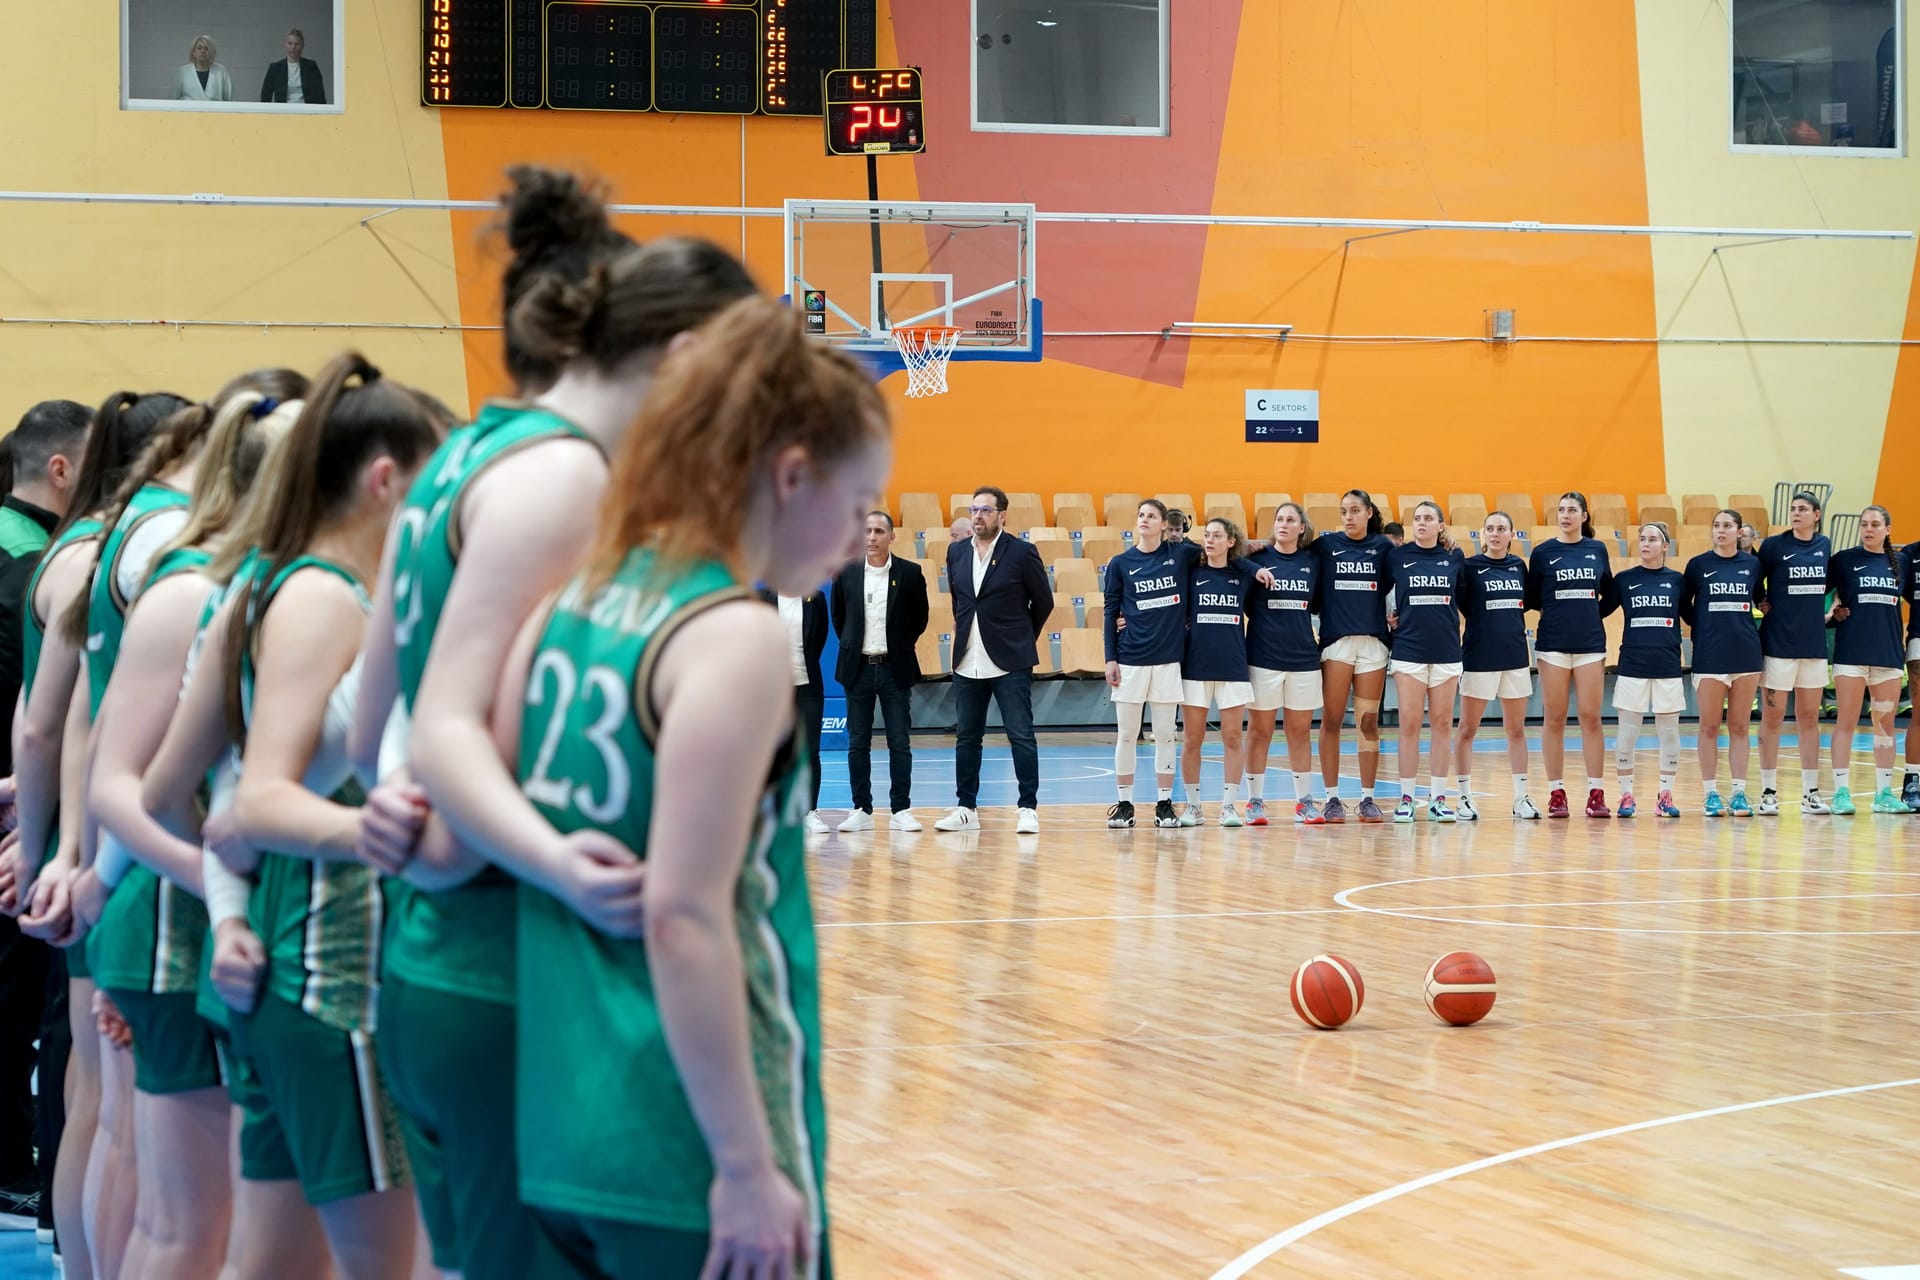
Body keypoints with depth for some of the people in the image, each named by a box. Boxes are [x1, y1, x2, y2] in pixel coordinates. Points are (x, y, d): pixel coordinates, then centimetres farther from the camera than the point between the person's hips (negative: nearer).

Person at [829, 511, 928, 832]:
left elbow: (920, 618, 8)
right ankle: (861, 811, 9)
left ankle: (901, 810, 5)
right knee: (857, 743, 4)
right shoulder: (846, 574, 2)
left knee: (900, 743, 0)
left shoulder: (910, 574, -2)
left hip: (895, 669, -1)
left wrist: (901, 646, 6)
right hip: (858, 669, 1)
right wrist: (851, 645, 9)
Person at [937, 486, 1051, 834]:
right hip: (968, 663, 5)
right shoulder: (957, 552, 8)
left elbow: (1043, 602, 3)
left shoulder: (1022, 553, -6)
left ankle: (1029, 809, -1)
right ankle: (966, 809, 16)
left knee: (1021, 736, -5)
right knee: (967, 737, 9)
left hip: (1009, 663, -5)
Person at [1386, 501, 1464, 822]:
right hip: (1409, 649, -1)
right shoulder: (1399, 556, 1)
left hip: (1446, 651, 1)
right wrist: (1387, 618, 3)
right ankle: (1406, 799, 3)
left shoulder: (1455, 557, 4)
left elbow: (1464, 599, 13)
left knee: (1442, 723, 3)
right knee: (1409, 724, -2)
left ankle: (1438, 799, 7)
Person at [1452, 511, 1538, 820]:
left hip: (1515, 656, 4)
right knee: (1467, 729, 1)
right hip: (1479, 656, -4)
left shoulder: (1519, 566, 8)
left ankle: (1520, 798, 12)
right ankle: (1465, 797, 7)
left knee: (1516, 729, 8)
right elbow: (1459, 605, -7)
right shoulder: (1470, 567, -4)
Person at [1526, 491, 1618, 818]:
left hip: (1590, 642, 1)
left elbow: (1611, 595, 16)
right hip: (1553, 642, -1)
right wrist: (1559, 609, 0)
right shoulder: (1543, 552, 2)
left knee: (1591, 717, -1)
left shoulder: (1597, 550, 8)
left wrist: (1592, 614, 5)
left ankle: (1596, 793, 1)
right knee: (1555, 718, 1)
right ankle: (1556, 792, 5)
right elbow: (1531, 598, 5)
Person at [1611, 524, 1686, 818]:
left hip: (1667, 666, 1)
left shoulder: (1677, 580, 6)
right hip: (1632, 664, -1)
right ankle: (1626, 795, 8)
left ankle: (1666, 795, 11)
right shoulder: (1624, 580, 4)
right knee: (1626, 732, 0)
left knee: (1669, 731, 4)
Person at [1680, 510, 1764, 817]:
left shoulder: (1753, 565, 5)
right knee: (1709, 727, 1)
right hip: (1709, 655, -1)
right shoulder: (1699, 565, 2)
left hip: (1746, 653, 1)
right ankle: (1711, 794, 6)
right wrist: (1703, 626, 2)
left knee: (1740, 726, 5)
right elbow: (1684, 605, 10)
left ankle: (1739, 793, 8)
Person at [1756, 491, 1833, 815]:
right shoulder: (1774, 545, -5)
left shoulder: (1823, 545, 7)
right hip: (1778, 642, -4)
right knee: (1773, 716, -1)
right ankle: (1768, 793, 4)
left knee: (1809, 718, 8)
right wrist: (1762, 604, -8)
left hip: (1814, 642, 4)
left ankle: (1811, 793, 12)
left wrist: (1828, 611, 7)